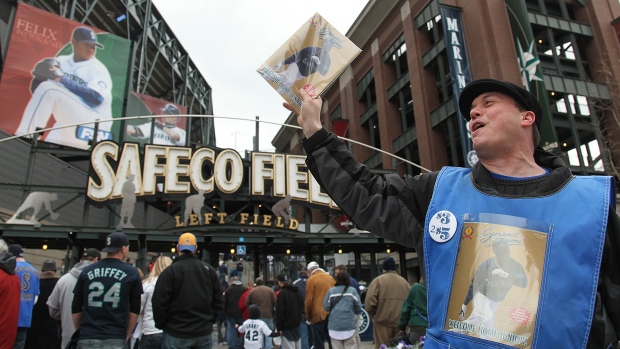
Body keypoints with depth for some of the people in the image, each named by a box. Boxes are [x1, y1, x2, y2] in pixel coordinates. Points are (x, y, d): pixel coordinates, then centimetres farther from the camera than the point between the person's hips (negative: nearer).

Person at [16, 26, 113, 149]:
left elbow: (97, 98, -21)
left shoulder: (98, 69, -4)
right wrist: (41, 73, -12)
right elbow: (36, 89, 10)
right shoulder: (61, 62, 11)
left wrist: (62, 79, -22)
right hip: (67, 123, 6)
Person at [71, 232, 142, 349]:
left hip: (87, 339, 2)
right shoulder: (131, 273, 0)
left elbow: (75, 308, 9)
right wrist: (126, 336, 10)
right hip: (115, 339, -2)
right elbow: (134, 310, 1)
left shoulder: (87, 271, 6)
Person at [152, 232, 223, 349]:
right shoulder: (210, 270, 4)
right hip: (204, 332, 4)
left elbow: (159, 302, -11)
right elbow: (219, 302, 7)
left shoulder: (170, 271, -10)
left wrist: (161, 325, 5)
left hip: (176, 333, -3)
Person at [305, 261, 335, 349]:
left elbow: (309, 300, -8)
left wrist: (308, 317, 2)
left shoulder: (311, 279, -7)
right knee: (332, 340, 14)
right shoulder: (330, 277, 8)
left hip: (318, 314, -5)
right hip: (331, 314, 5)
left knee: (319, 342, 4)